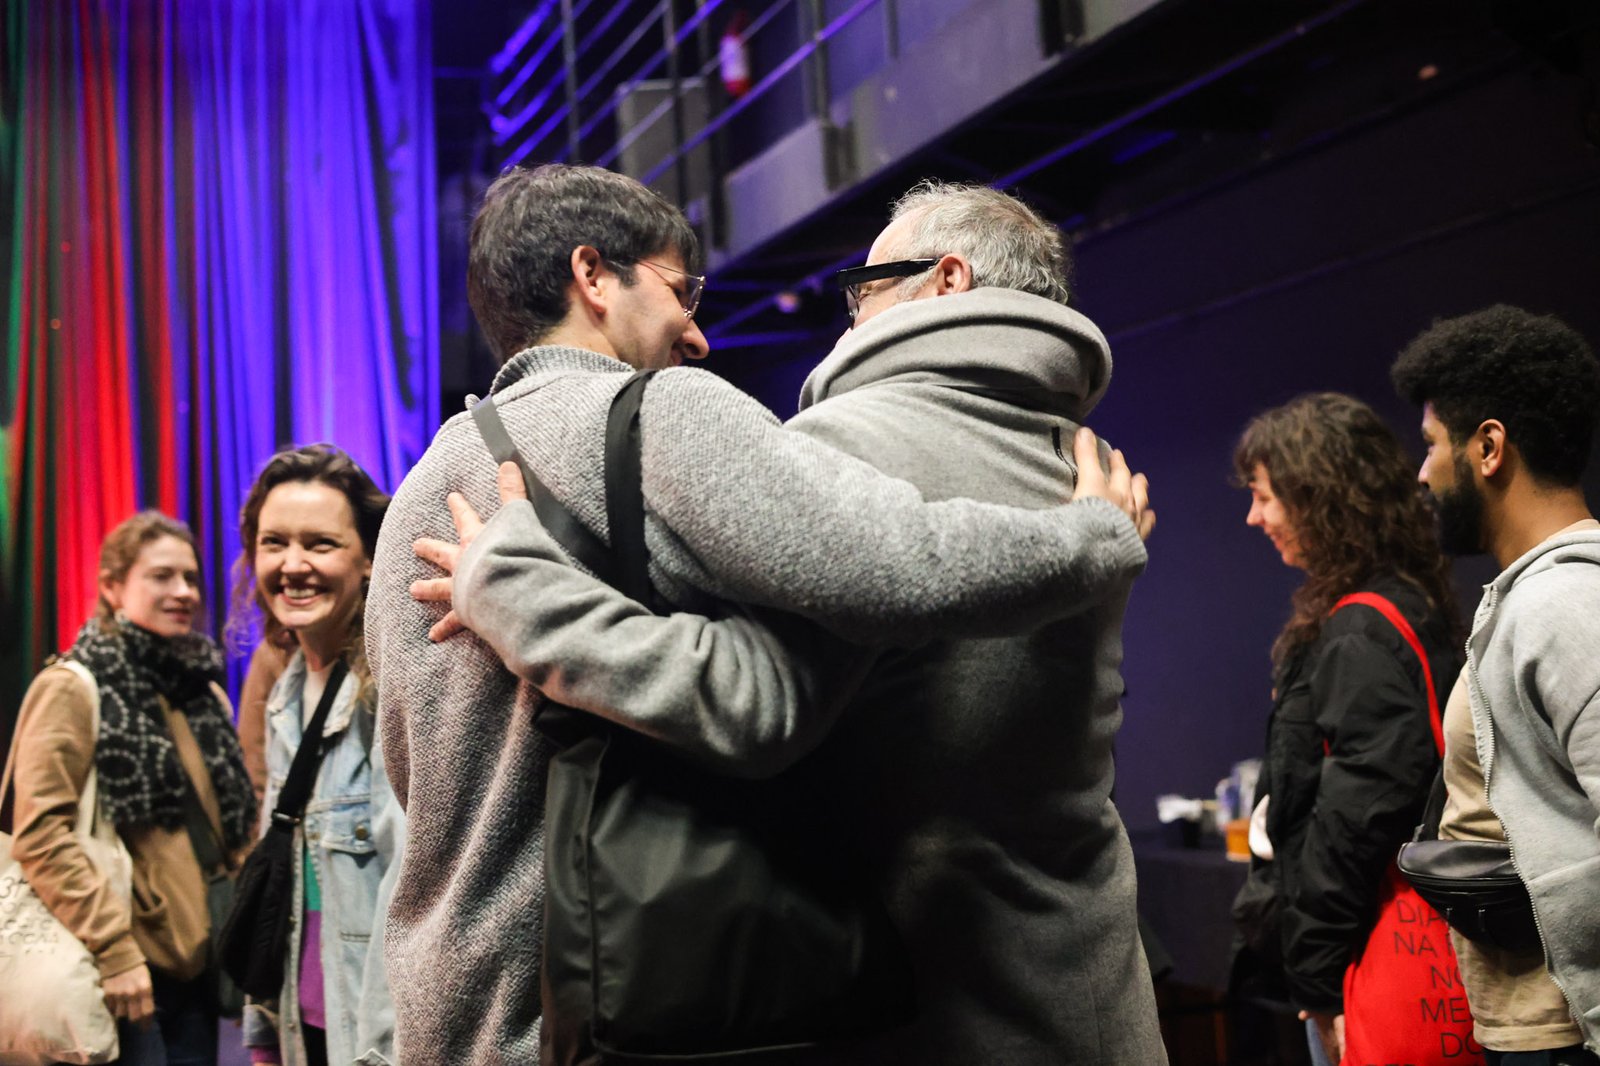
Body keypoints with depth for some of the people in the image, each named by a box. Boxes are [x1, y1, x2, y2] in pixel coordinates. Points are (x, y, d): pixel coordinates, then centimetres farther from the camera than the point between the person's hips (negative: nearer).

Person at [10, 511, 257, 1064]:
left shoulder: (203, 690, 16)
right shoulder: (72, 688, -5)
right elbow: (41, 833, -15)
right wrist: (114, 948, -20)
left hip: (196, 957, 7)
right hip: (121, 969, -7)